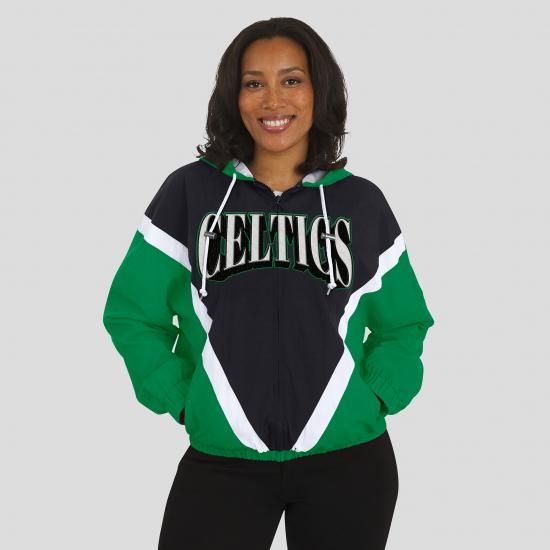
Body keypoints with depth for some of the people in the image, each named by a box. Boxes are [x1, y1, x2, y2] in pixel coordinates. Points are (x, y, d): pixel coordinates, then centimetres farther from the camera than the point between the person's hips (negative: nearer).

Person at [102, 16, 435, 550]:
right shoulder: (190, 191, -1)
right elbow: (132, 312, 4)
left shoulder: (361, 202, 4)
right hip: (221, 464, -1)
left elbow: (403, 323, 12)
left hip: (348, 460, 2)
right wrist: (181, 400, -5)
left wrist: (374, 397, -2)